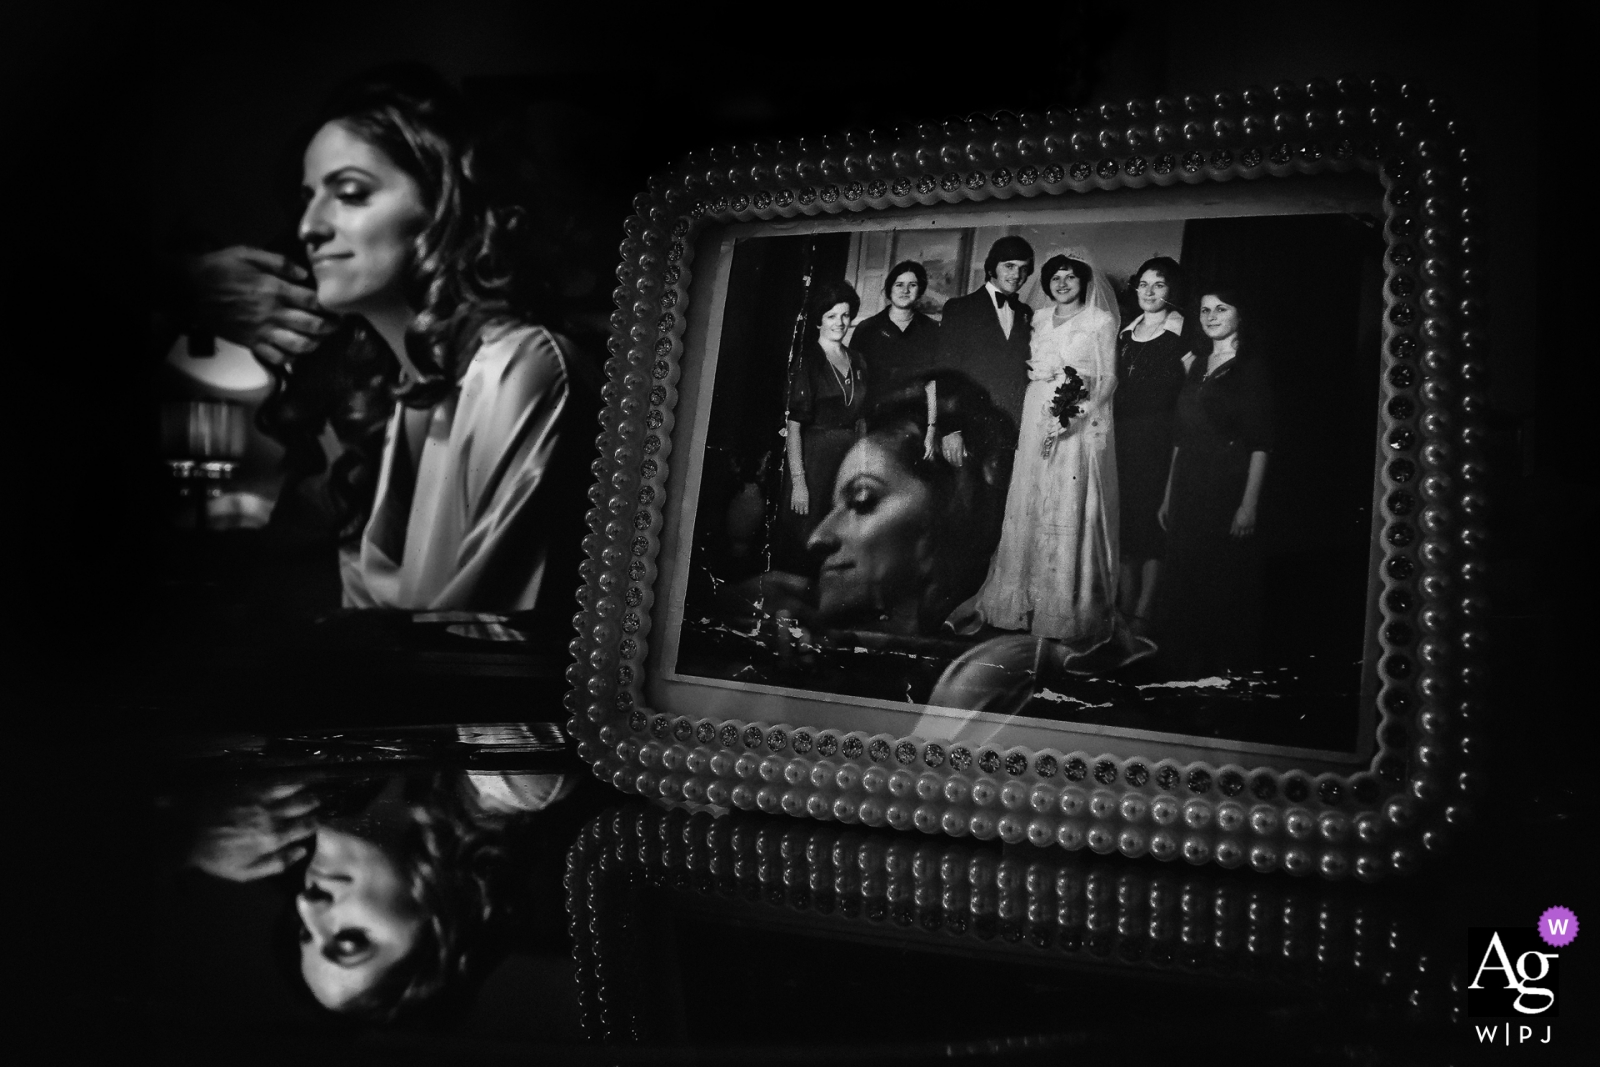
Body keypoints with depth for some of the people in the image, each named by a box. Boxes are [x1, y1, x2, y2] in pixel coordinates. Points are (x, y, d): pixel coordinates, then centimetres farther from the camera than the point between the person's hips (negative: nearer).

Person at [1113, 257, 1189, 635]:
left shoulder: (1181, 331, -3)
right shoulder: (1126, 332, 15)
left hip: (1160, 436, -6)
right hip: (1123, 434, 6)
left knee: (1151, 518, -5)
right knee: (1125, 519, 6)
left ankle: (1141, 616, 0)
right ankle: (1123, 611, 13)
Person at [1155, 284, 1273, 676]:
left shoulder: (1252, 367, -4)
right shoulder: (1197, 365, 15)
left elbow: (1260, 444, -10)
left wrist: (1249, 504, -17)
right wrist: (1169, 495, 14)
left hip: (1227, 489, -6)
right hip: (1188, 489, 6)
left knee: (1223, 580, -1)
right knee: (1183, 577, 7)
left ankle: (1226, 669, 10)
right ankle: (1187, 665, 17)